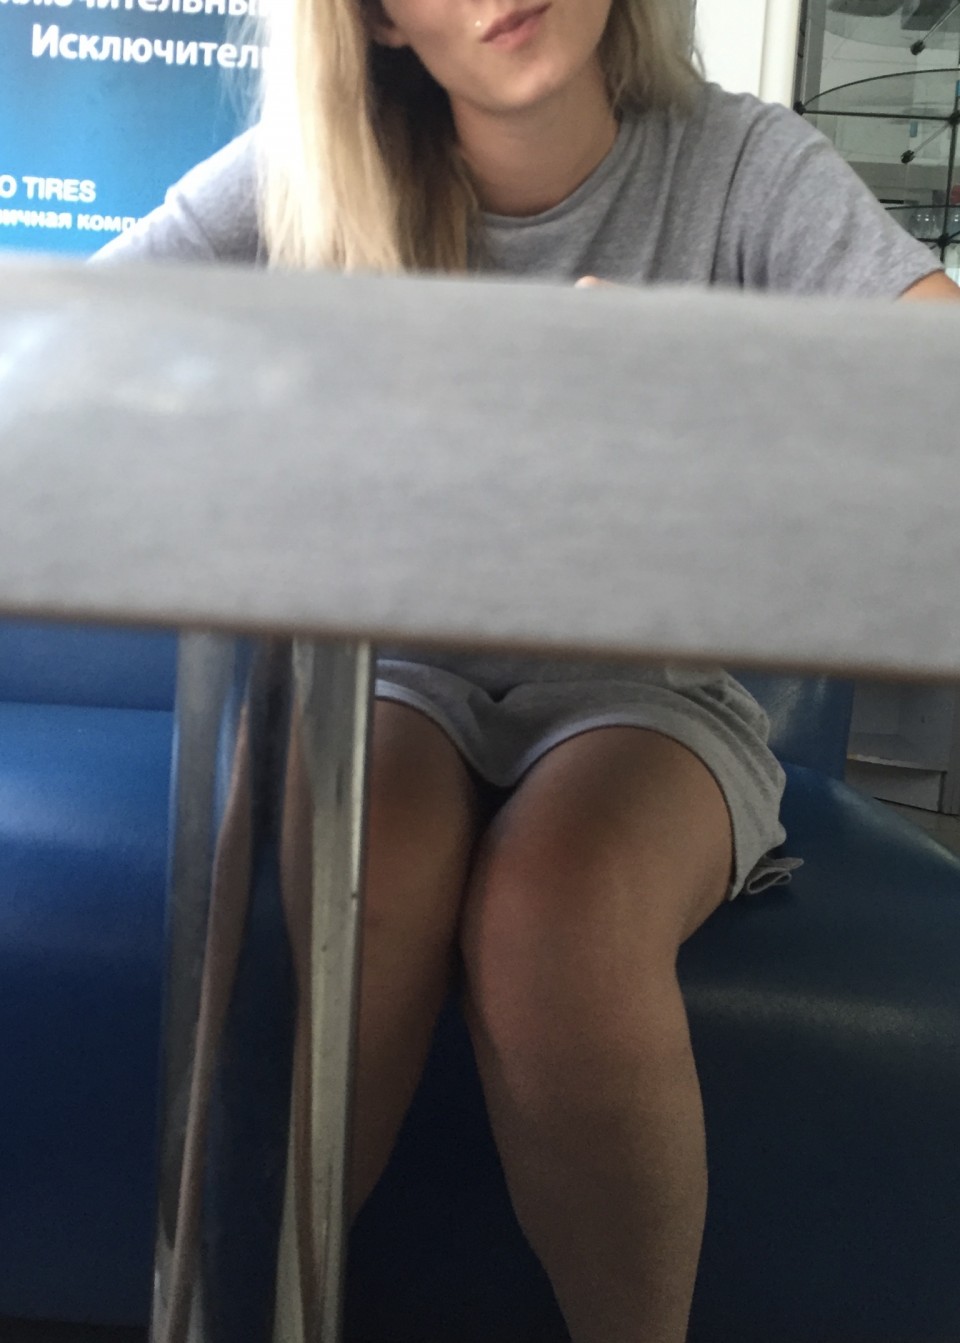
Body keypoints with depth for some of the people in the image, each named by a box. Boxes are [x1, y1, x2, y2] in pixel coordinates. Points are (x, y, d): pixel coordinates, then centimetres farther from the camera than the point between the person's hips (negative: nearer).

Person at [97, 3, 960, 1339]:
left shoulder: (742, 165, -5)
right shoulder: (311, 178, 0)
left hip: (644, 681, -1)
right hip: (393, 671, 1)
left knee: (563, 906, -33)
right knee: (348, 864, -32)